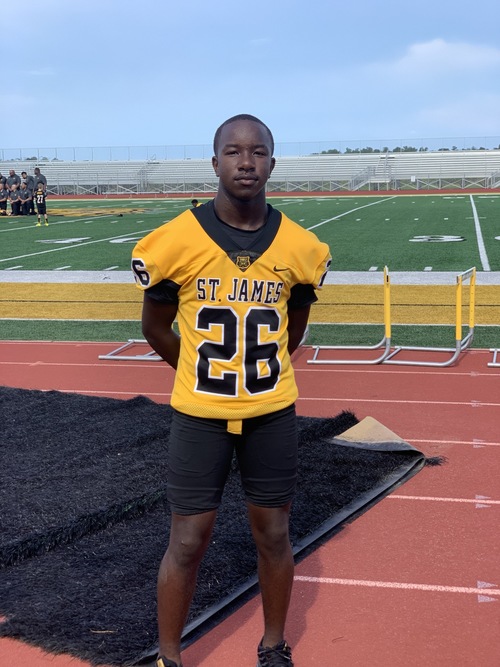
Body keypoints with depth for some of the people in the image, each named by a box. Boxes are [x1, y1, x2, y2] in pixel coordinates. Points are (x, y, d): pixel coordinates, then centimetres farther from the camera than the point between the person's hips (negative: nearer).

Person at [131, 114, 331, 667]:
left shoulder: (299, 248, -7)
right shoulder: (177, 241, -14)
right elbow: (155, 327, 1)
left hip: (273, 415, 2)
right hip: (199, 416, -2)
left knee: (273, 535, 14)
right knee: (188, 541, 5)